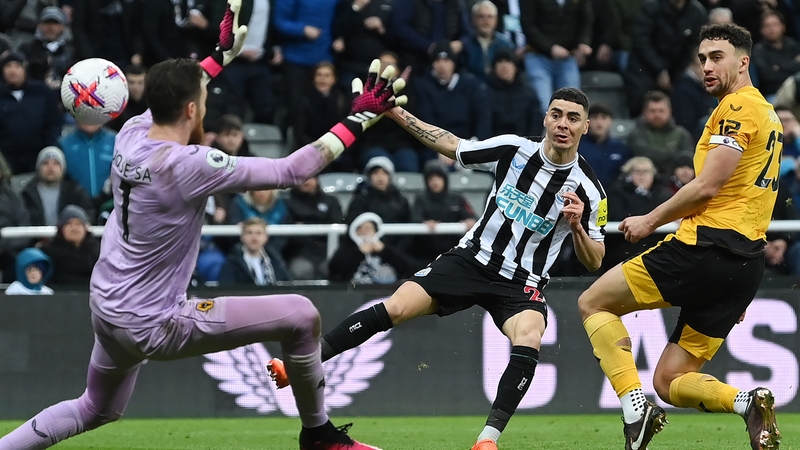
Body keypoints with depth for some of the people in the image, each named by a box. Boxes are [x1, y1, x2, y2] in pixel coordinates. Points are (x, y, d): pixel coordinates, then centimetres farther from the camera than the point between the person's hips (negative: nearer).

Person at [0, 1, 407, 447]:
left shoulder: (131, 134, -3)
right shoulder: (189, 165, -25)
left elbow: (173, 97, 23)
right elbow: (292, 171, -21)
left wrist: (223, 55, 33)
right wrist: (360, 118, -15)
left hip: (106, 308, 8)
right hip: (152, 327, -8)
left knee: (95, 411, 31)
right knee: (301, 315, -3)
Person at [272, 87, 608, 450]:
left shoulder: (588, 190, -10)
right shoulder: (513, 149, -6)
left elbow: (594, 262, -3)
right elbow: (451, 147, 8)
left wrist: (577, 226, -24)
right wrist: (396, 113, 4)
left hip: (521, 283, -2)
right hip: (472, 258, 2)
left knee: (528, 342, -33)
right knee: (394, 309, -16)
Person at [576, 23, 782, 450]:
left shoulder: (737, 107, -7)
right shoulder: (766, 113, 24)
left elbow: (707, 186, -16)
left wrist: (650, 221, -3)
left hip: (708, 246, -9)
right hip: (746, 262, 9)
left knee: (593, 302, 5)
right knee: (670, 382, 9)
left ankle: (634, 407, -11)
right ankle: (748, 402, -15)